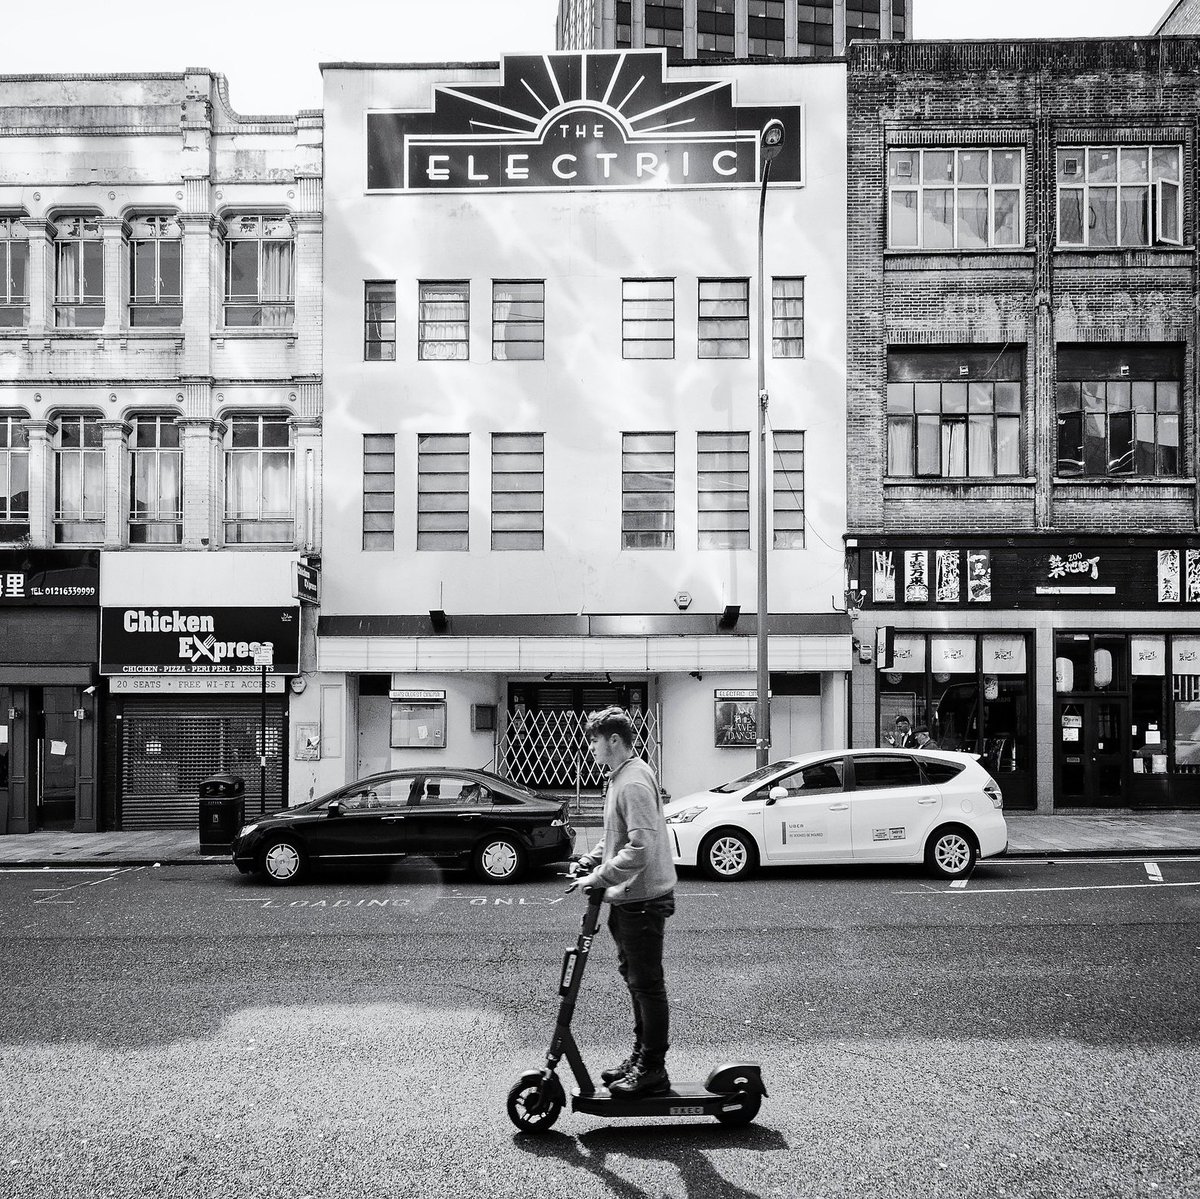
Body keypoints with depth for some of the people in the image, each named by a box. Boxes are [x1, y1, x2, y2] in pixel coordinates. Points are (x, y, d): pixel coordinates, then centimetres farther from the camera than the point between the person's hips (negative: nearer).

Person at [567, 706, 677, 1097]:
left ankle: (653, 1070, 8)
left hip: (643, 898, -10)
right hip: (626, 897, 10)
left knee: (647, 984, -1)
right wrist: (592, 858, 8)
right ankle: (640, 1057, 30)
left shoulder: (634, 782, -21)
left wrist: (599, 877, -24)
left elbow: (640, 847, -28)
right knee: (634, 979, 18)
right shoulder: (619, 777, 11)